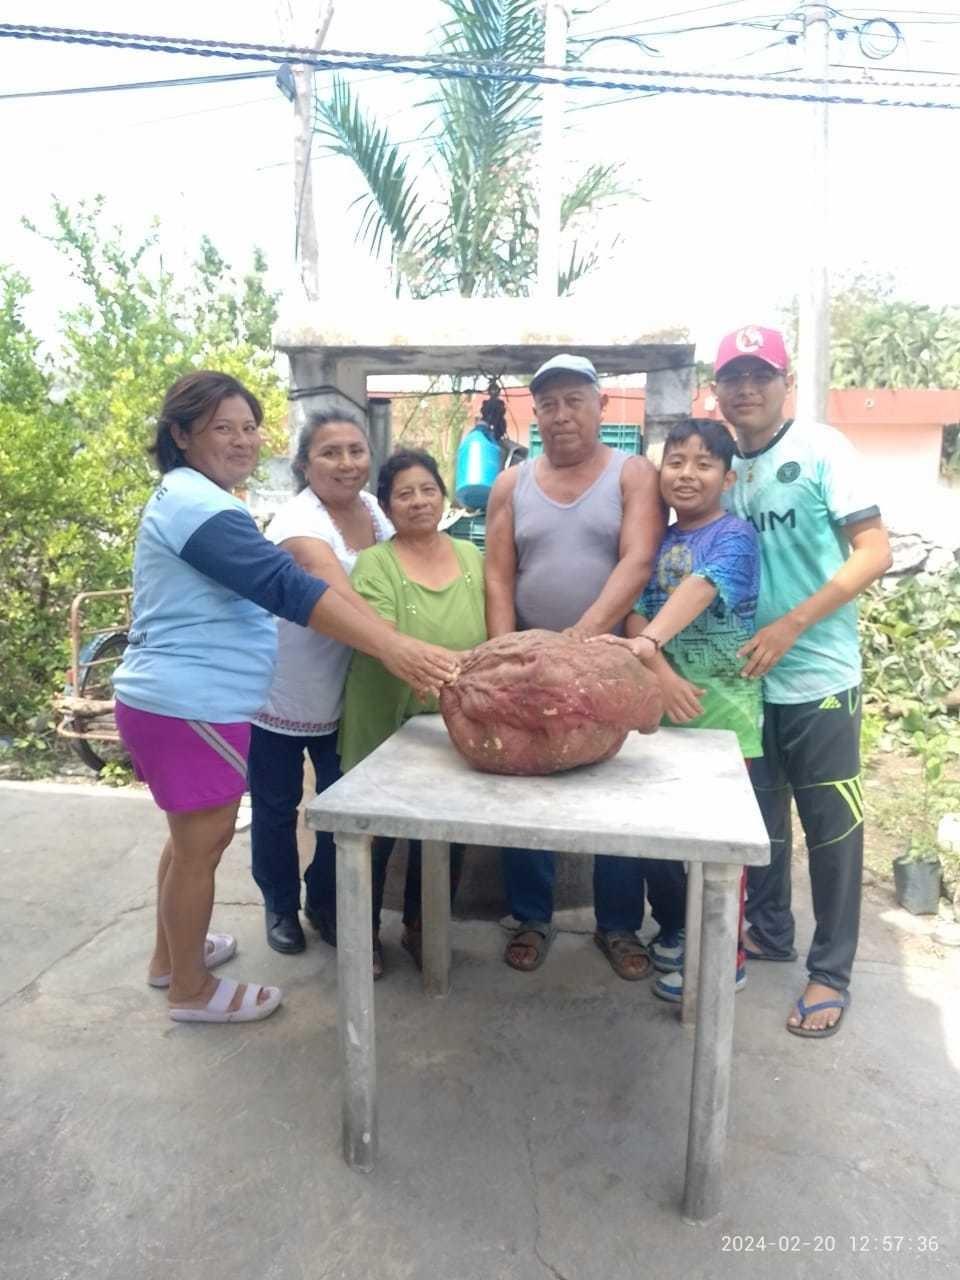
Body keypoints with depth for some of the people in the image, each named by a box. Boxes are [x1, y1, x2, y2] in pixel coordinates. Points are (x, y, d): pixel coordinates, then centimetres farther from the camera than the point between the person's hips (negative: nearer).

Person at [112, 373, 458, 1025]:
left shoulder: (186, 496, 15)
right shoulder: (200, 505, -20)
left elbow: (257, 580, 25)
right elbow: (287, 586, -32)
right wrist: (394, 648, -38)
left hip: (174, 698, 11)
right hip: (190, 706, -11)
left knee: (195, 835, 24)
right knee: (203, 843, 5)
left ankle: (171, 955, 42)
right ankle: (191, 989, 24)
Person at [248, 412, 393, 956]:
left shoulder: (371, 508, -4)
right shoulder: (299, 524, -26)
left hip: (343, 691, 6)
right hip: (279, 693, -5)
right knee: (277, 805, 12)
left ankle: (325, 902, 34)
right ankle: (281, 906, 34)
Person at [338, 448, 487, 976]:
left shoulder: (470, 556, 5)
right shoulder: (374, 563, -9)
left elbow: (492, 632, 9)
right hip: (384, 725, -4)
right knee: (376, 831, 11)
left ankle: (419, 926, 36)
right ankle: (366, 932, 33)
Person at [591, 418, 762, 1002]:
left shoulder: (735, 536, -9)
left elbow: (701, 589, -28)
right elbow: (635, 612, 0)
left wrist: (647, 642, -46)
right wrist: (660, 673, -18)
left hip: (722, 702, -5)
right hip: (663, 697, 6)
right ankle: (683, 925, 34)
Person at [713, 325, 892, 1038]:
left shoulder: (822, 449, -8)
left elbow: (875, 551, -13)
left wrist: (792, 625, -21)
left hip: (819, 675, -5)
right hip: (747, 677, 5)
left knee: (830, 824, 6)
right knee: (761, 813, 17)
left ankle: (832, 972, 21)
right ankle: (770, 932, 37)